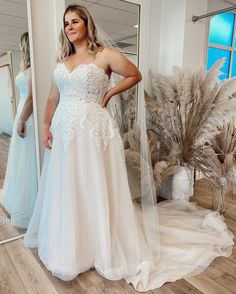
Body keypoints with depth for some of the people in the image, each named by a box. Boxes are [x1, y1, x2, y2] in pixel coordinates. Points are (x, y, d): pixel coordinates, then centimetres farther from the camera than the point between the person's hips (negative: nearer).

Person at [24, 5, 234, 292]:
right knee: (65, 189, 14)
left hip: (93, 131, -6)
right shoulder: (62, 60, 14)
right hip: (63, 131, 6)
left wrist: (109, 93, -1)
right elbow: (52, 99, 14)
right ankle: (67, 246, 37)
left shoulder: (105, 55, -1)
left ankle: (103, 246, 26)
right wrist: (46, 126, 3)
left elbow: (135, 75, 7)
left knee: (95, 188, 4)